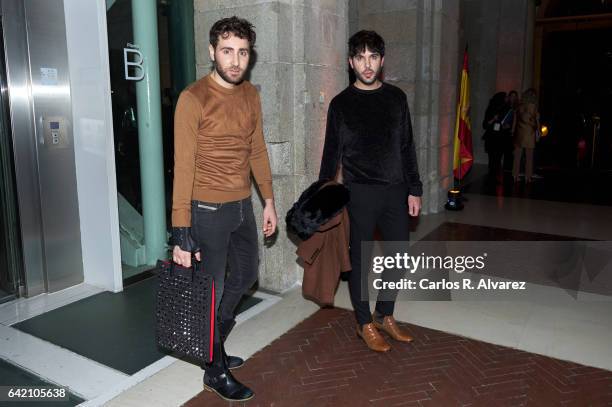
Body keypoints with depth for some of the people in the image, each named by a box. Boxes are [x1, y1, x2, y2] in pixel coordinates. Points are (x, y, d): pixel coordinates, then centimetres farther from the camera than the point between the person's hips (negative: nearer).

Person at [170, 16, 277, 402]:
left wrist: (269, 201, 13)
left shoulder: (251, 95, 5)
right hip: (208, 210, -7)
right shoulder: (194, 99, -15)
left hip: (243, 206, 7)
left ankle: (213, 343, 43)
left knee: (246, 276, 21)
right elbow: (183, 167, -17)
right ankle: (216, 371, 28)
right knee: (212, 290, 6)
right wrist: (182, 231, -19)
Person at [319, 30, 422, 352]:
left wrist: (414, 189, 8)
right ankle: (365, 324, 21)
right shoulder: (341, 103, 0)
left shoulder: (396, 97, 8)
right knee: (360, 258, 4)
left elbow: (407, 147, 11)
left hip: (396, 190, 4)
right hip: (360, 193, -3)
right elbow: (332, 153, 2)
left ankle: (385, 315, 29)